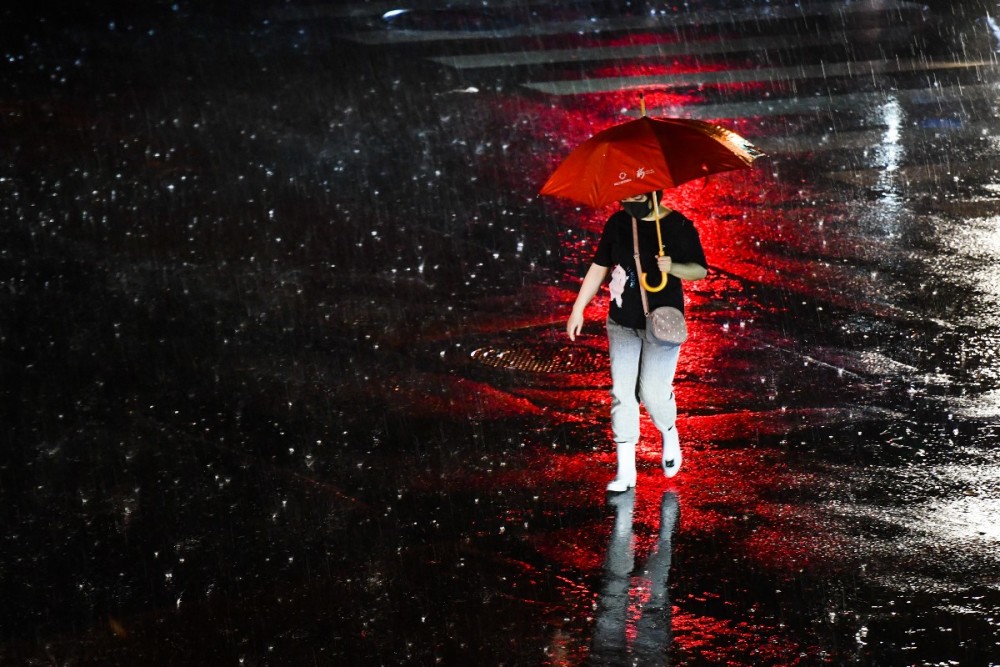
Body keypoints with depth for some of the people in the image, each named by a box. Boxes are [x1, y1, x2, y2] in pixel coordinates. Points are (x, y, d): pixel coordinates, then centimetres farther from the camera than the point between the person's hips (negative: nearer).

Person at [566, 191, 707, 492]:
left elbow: (700, 270, -4)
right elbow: (598, 268, 9)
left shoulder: (678, 227, -9)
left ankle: (670, 435, 26)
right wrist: (578, 309, 8)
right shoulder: (617, 223, 2)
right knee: (622, 393, 0)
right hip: (622, 324, 4)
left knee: (653, 391, -8)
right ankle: (625, 472, 5)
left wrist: (674, 268, -25)